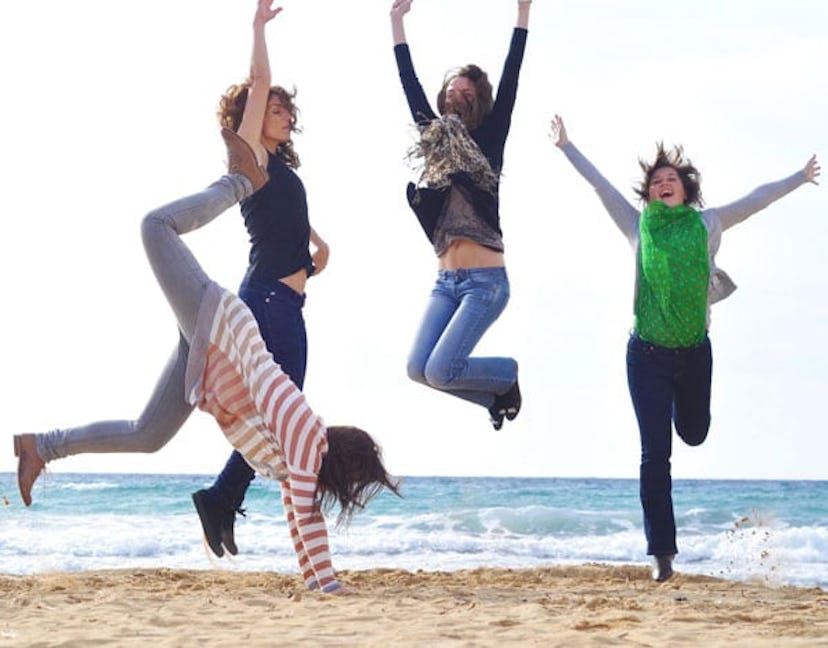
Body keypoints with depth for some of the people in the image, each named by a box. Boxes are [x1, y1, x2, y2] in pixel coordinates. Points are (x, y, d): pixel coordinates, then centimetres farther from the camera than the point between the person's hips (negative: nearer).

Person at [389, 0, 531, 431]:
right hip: (445, 281, 6)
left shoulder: (487, 142, 1)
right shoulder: (436, 138, 13)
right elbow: (410, 84, 15)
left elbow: (509, 85, -4)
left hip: (485, 281, -6)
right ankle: (496, 397, 18)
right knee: (418, 369, -6)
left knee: (441, 369, -18)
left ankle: (510, 374, 12)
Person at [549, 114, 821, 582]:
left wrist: (800, 179, 18)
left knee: (694, 434, 18)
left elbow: (757, 199, 11)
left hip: (695, 352, 2)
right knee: (655, 455, -5)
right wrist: (566, 147, 10)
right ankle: (662, 552, -2)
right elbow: (600, 184, 7)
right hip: (648, 354, -2)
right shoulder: (639, 226, 2)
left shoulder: (708, 224, 4)